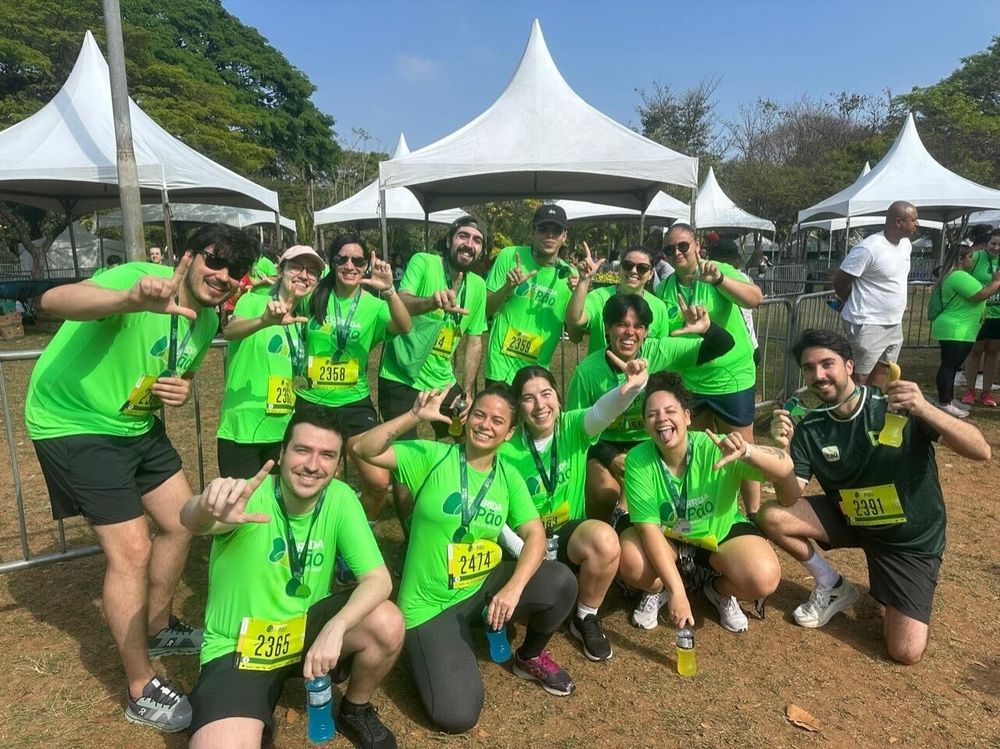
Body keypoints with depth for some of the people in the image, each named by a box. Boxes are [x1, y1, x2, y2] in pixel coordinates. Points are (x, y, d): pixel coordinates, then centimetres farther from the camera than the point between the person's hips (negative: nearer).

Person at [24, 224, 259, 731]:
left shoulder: (207, 320, 1)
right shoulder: (140, 278, -23)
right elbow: (53, 301, -41)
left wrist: (181, 390, -7)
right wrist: (132, 300, -60)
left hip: (137, 424, 8)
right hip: (76, 424, -8)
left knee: (181, 522, 13)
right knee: (131, 551, -7)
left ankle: (157, 630, 39)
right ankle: (141, 693, 11)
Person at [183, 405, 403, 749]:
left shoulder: (340, 499, -13)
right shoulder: (248, 496, -22)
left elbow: (379, 580, -16)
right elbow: (191, 521, -44)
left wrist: (335, 627, -34)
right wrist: (207, 509, -68)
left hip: (305, 629, 3)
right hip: (237, 649, -3)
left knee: (388, 624, -22)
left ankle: (355, 711, 9)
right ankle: (255, 713, 11)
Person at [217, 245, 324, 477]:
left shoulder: (301, 320, 11)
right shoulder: (253, 301, -7)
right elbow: (229, 331, -29)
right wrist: (265, 321, -46)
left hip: (281, 432, 6)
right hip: (241, 431, -6)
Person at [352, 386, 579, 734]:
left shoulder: (509, 477, 0)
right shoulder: (434, 456, -11)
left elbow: (535, 536, -8)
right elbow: (365, 450, -20)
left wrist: (513, 588, -24)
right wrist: (415, 416, -32)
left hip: (483, 586, 4)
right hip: (430, 604, -4)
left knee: (561, 582, -20)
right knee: (457, 716, -17)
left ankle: (531, 657, 11)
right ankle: (430, 649, 16)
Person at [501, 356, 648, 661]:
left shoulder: (574, 427, -10)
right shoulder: (506, 451, -12)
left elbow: (604, 410, -33)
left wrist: (634, 386, -55)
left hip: (569, 536, 1)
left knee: (605, 538, -31)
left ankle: (586, 619, -4)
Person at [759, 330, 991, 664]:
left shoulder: (899, 405, -20)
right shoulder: (809, 428, -11)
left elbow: (981, 451, -27)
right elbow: (790, 500, -17)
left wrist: (925, 409, -44)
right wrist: (783, 450, -35)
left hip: (912, 538, -3)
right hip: (850, 520, 3)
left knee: (906, 652, -12)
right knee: (771, 517, -18)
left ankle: (892, 591, 22)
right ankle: (833, 587, 7)